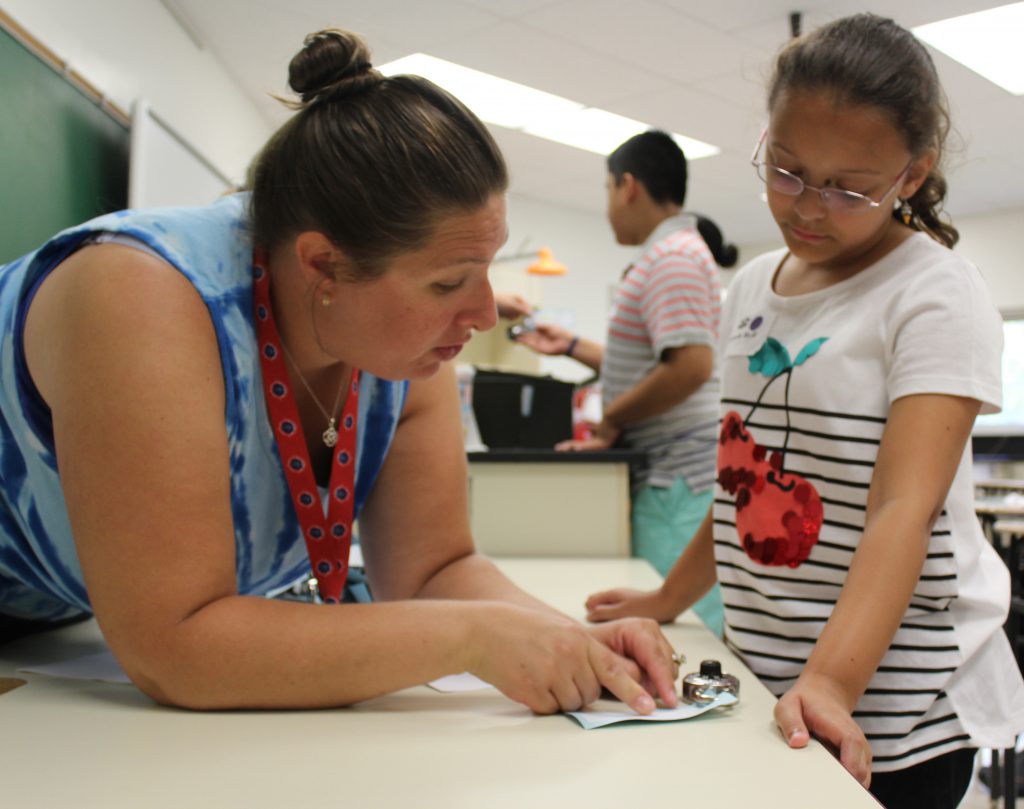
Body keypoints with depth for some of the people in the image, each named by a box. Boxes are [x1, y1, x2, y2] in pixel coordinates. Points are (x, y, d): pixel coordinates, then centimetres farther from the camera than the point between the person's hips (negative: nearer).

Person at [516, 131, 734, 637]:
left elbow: (691, 366, -25)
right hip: (674, 474, 10)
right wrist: (572, 346, 28)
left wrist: (610, 418, -13)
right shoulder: (676, 252, 21)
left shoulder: (672, 255, -12)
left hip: (679, 476, -10)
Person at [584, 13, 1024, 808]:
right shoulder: (753, 287, 7)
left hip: (897, 697, -5)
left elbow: (902, 509, -23)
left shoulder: (936, 295, -12)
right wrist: (669, 600, 18)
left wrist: (834, 681, -33)